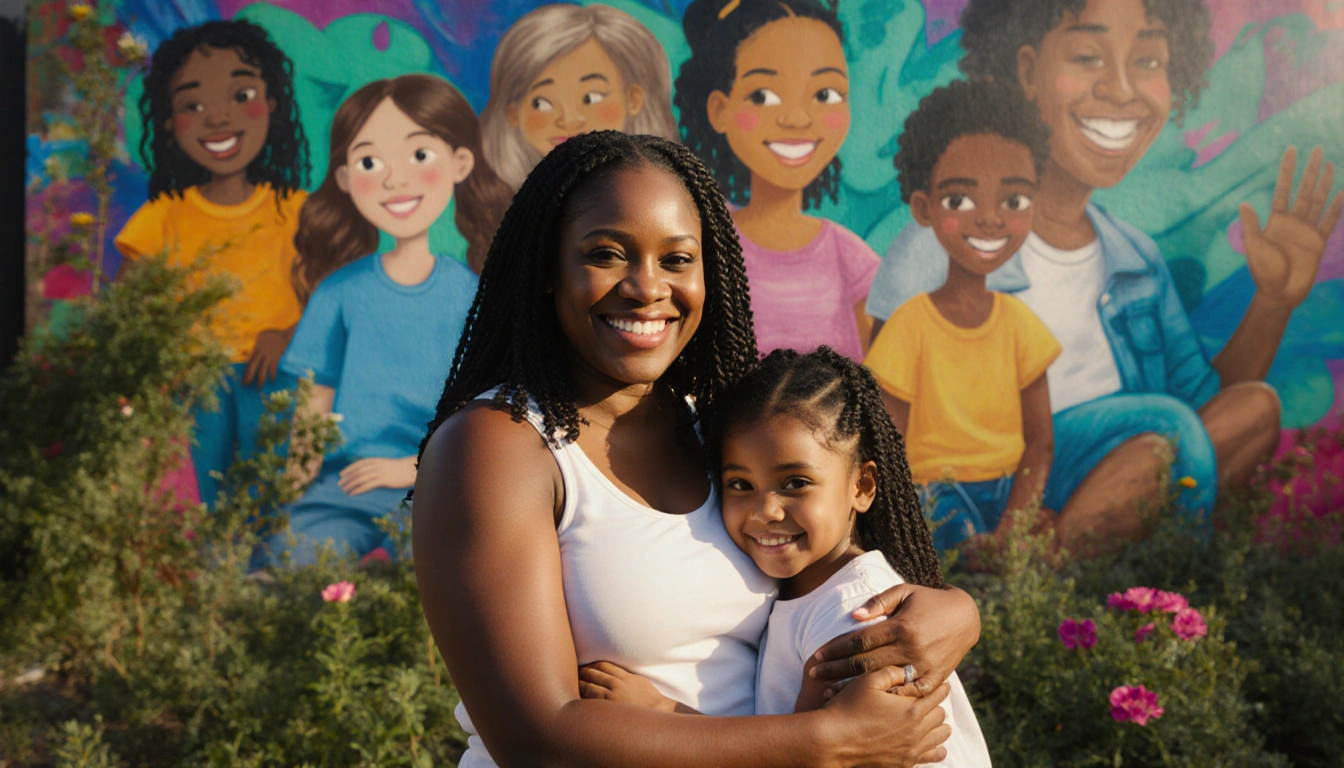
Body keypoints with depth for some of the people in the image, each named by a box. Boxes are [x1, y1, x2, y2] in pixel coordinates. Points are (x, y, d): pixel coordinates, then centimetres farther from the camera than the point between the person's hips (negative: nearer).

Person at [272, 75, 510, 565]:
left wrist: (414, 467, -13)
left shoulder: (470, 295, 1)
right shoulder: (340, 290, 8)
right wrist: (301, 467, -7)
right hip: (344, 485, 2)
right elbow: (318, 399, 11)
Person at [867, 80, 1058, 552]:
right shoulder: (909, 327, -5)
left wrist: (1018, 518, -10)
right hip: (935, 496, -4)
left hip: (1010, 491, 4)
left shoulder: (1018, 321, 7)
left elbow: (1039, 443, 8)